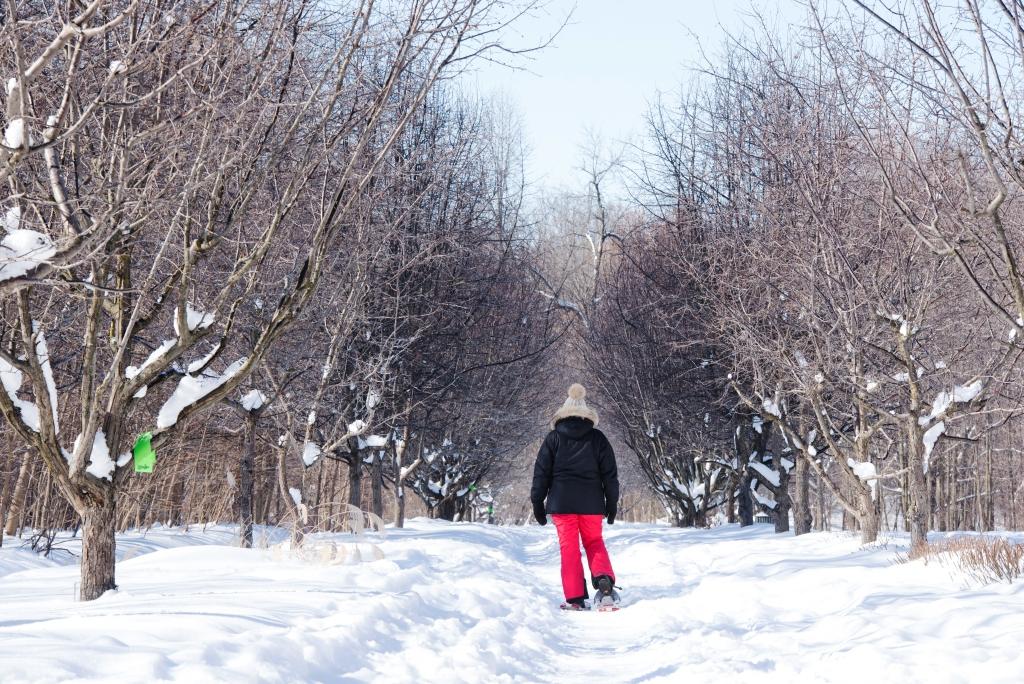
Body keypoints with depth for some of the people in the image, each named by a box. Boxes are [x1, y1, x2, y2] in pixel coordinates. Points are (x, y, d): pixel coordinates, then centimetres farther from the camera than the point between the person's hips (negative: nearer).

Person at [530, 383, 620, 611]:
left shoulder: (554, 438, 2)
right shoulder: (597, 438, 4)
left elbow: (541, 472, 2)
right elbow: (610, 473, 6)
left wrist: (538, 502, 8)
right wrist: (612, 502, 13)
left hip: (561, 502, -1)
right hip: (591, 502, 1)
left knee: (569, 549, 3)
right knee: (594, 542, 16)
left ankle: (575, 599, -1)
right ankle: (604, 580, -10)